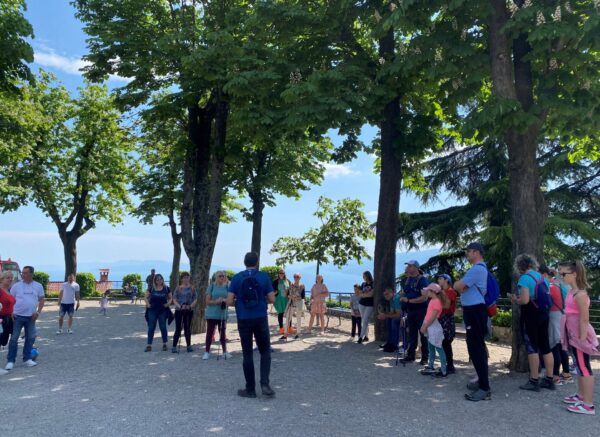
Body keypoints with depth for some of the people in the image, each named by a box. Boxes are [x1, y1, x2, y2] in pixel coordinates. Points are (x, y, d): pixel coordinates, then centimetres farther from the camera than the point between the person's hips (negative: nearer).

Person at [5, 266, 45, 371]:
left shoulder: (38, 286, 2)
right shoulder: (16, 286, -1)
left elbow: (41, 300, 7)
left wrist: (38, 312, -6)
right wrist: (10, 312, -8)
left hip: (31, 317, 2)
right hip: (17, 316, -2)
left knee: (30, 338, 9)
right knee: (14, 338, -1)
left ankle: (27, 358, 22)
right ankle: (10, 361, 8)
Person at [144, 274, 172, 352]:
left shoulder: (166, 289, 2)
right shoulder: (152, 289, 3)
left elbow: (170, 298, 8)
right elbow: (146, 297, 11)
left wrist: (168, 303, -9)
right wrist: (147, 304, -5)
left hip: (163, 311, 0)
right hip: (152, 311, 1)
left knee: (163, 327, 5)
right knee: (151, 327, 2)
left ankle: (164, 344, 18)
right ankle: (149, 345, 8)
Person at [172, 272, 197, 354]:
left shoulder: (192, 288, 5)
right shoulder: (178, 288, 2)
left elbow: (195, 299, 2)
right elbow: (174, 299, -2)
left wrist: (190, 306, -14)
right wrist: (179, 306, -17)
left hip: (189, 310, 1)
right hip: (179, 310, -1)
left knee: (187, 328, 9)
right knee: (178, 328, -3)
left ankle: (188, 346, 18)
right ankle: (174, 346, 2)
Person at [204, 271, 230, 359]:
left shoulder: (226, 286, 5)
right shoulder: (212, 286, -3)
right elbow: (208, 301, -6)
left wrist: (224, 300, -14)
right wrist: (216, 301, -21)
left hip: (222, 314, 2)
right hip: (212, 314, -2)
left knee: (222, 333, 10)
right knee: (210, 333, 1)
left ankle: (225, 351, 20)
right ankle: (207, 352, 10)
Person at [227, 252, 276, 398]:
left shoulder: (237, 278, -1)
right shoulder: (264, 276, -2)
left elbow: (229, 301, -5)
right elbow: (272, 299, -3)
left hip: (244, 320, 1)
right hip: (261, 319, 0)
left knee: (247, 354, 8)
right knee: (265, 352, 13)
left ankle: (250, 389, 13)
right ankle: (265, 384, -1)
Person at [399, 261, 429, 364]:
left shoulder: (422, 279, -13)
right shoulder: (406, 279, 9)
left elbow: (424, 297, -21)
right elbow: (403, 293, 20)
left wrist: (409, 300, -22)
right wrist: (402, 298, -3)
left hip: (421, 311, -6)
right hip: (410, 310, 7)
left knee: (423, 334, 1)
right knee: (411, 333, 12)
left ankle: (425, 357, 9)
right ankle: (410, 355, 19)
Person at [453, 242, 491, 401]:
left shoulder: (477, 269, -18)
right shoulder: (480, 268, 18)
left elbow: (457, 286, -18)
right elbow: (464, 287, 17)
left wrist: (460, 285, 2)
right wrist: (463, 287, -3)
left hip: (475, 311, -11)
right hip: (474, 310, 11)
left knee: (476, 349, -9)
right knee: (477, 347, 18)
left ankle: (485, 389, -6)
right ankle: (482, 381, 29)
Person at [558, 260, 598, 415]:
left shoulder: (580, 294, -20)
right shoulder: (572, 291, 8)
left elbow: (584, 318, -21)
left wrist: (582, 339, -20)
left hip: (579, 335, -9)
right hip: (573, 335, 9)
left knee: (584, 367, -3)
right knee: (579, 365, 18)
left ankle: (588, 405, 3)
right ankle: (581, 395, 30)